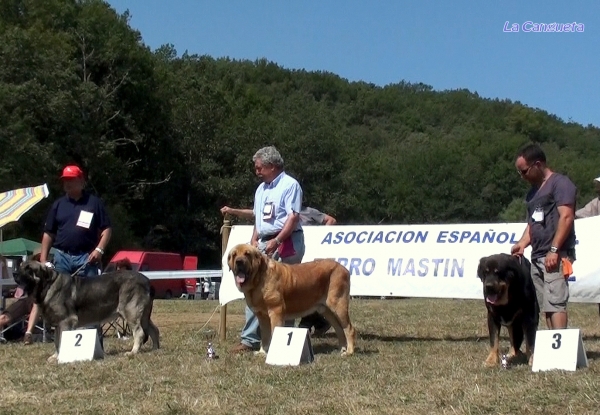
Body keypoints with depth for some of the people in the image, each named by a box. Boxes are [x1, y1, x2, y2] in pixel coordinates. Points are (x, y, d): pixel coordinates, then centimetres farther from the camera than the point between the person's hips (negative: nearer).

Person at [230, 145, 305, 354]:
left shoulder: (290, 185, -7)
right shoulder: (261, 189, 18)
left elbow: (293, 217, -16)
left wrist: (277, 241, -21)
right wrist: (254, 240, 9)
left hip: (286, 243, -8)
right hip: (264, 244, 8)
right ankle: (250, 339, 7)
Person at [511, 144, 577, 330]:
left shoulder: (560, 183, -4)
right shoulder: (533, 191, 22)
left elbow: (566, 217, -14)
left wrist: (554, 250, -19)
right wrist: (522, 243, 5)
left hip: (556, 256, -8)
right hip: (537, 257, 8)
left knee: (555, 302, -15)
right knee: (545, 305, 4)